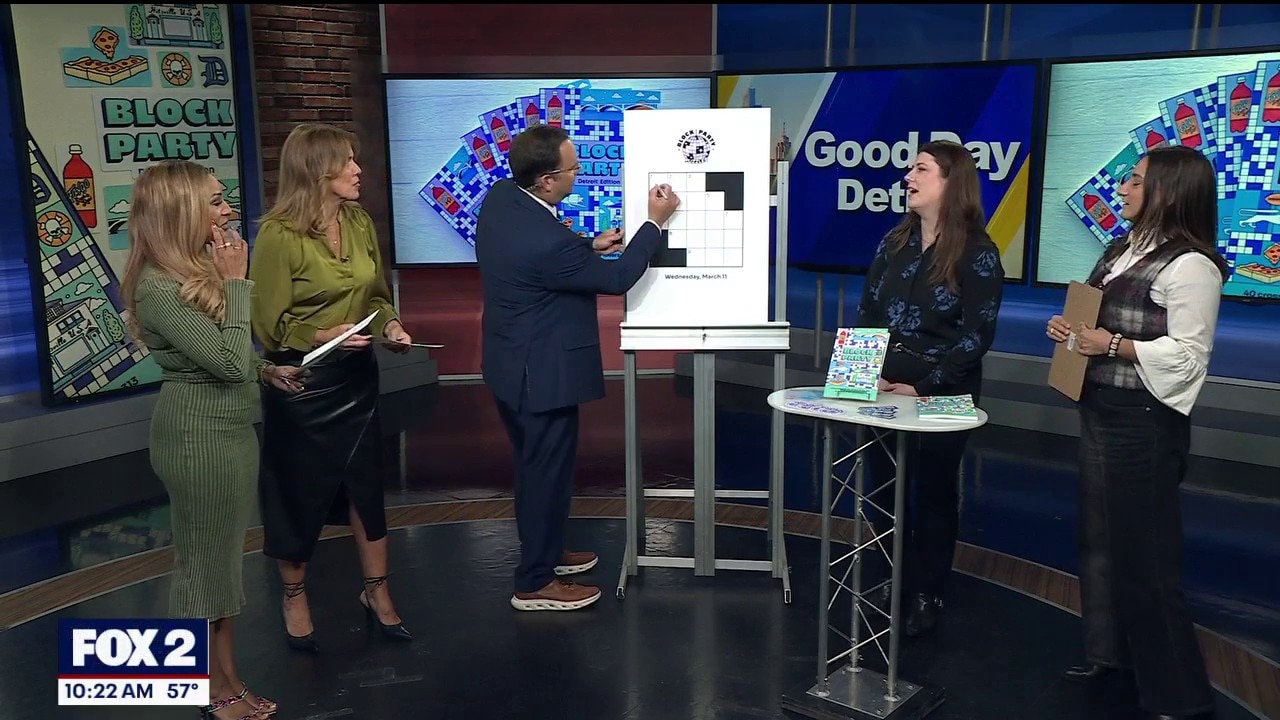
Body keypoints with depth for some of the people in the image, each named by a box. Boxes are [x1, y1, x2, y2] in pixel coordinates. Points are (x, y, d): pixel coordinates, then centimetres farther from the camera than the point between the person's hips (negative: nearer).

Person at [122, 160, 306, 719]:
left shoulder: (201, 269, 9)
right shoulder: (158, 286, -20)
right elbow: (227, 361, -25)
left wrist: (267, 371, 6)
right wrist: (236, 282, -19)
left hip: (232, 429, 9)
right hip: (198, 436, -9)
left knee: (224, 555, 15)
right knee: (205, 558, 4)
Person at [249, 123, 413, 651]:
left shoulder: (360, 222, 2)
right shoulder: (279, 235, -16)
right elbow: (270, 325, -13)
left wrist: (390, 326, -7)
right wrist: (324, 336, -26)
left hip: (357, 376, 5)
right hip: (301, 380, -5)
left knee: (367, 483, 11)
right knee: (301, 490, 9)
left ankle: (376, 592, 27)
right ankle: (294, 598, 29)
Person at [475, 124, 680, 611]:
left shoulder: (499, 197, -4)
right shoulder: (547, 240, -31)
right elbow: (617, 279, -17)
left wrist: (589, 246, 6)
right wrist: (655, 222, -9)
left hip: (512, 362, 9)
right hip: (542, 371, -9)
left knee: (536, 465, 23)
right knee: (547, 471, 6)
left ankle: (543, 552, 41)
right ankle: (535, 584, 20)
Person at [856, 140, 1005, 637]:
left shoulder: (977, 254, -9)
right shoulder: (894, 243, 7)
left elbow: (977, 336, -13)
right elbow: (866, 314, 7)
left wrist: (924, 387, -17)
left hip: (942, 396, -5)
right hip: (883, 391, 5)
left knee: (933, 492, 7)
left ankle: (926, 594, 20)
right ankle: (896, 580, 28)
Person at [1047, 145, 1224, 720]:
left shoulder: (1190, 264, -16)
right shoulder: (1126, 250, 13)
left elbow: (1187, 355, -20)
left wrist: (1112, 345, -22)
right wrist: (1069, 328, 2)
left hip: (1144, 421, -9)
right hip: (1099, 412, 9)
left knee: (1142, 550, -2)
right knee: (1100, 538, 17)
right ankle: (1109, 652, 32)